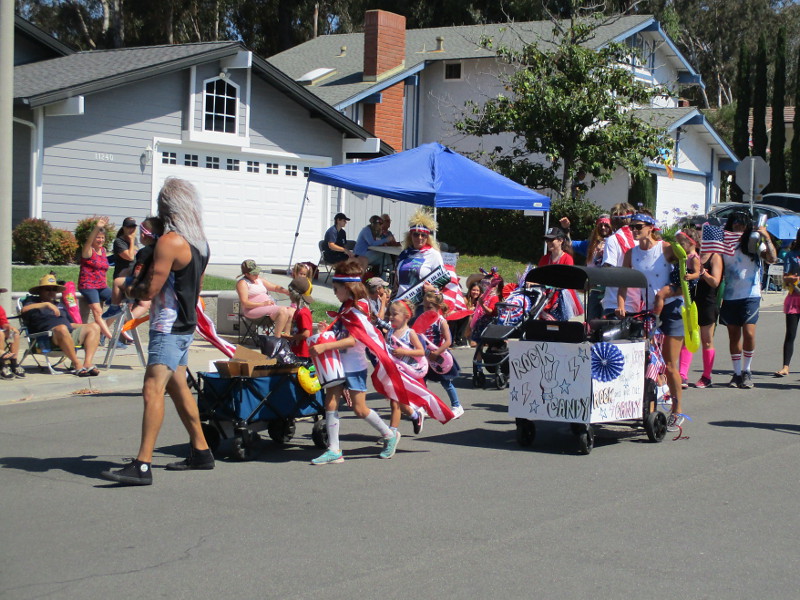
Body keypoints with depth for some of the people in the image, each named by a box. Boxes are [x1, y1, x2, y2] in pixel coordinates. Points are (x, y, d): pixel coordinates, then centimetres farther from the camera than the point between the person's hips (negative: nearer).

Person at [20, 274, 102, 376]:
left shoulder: (60, 305, 38)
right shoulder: (33, 300, 19)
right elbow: (24, 309, -5)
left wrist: (85, 326, 14)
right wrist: (46, 304, -11)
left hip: (70, 335, 7)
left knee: (94, 327, -14)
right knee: (62, 328, -40)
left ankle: (88, 363, -30)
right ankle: (77, 364, -38)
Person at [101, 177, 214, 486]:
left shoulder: (170, 241, -17)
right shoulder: (200, 241, 11)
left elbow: (150, 290, -18)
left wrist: (128, 288, 3)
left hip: (168, 328, -10)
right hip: (185, 325, 10)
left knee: (153, 389, -16)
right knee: (178, 388, 19)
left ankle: (142, 465, -24)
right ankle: (201, 452, 26)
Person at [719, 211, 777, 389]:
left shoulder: (754, 241, 1)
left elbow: (772, 258, -12)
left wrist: (766, 238, -19)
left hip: (750, 294, -3)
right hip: (729, 295, 3)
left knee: (749, 333, -12)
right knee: (734, 335, 6)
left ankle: (747, 371, 5)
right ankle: (737, 373, 15)